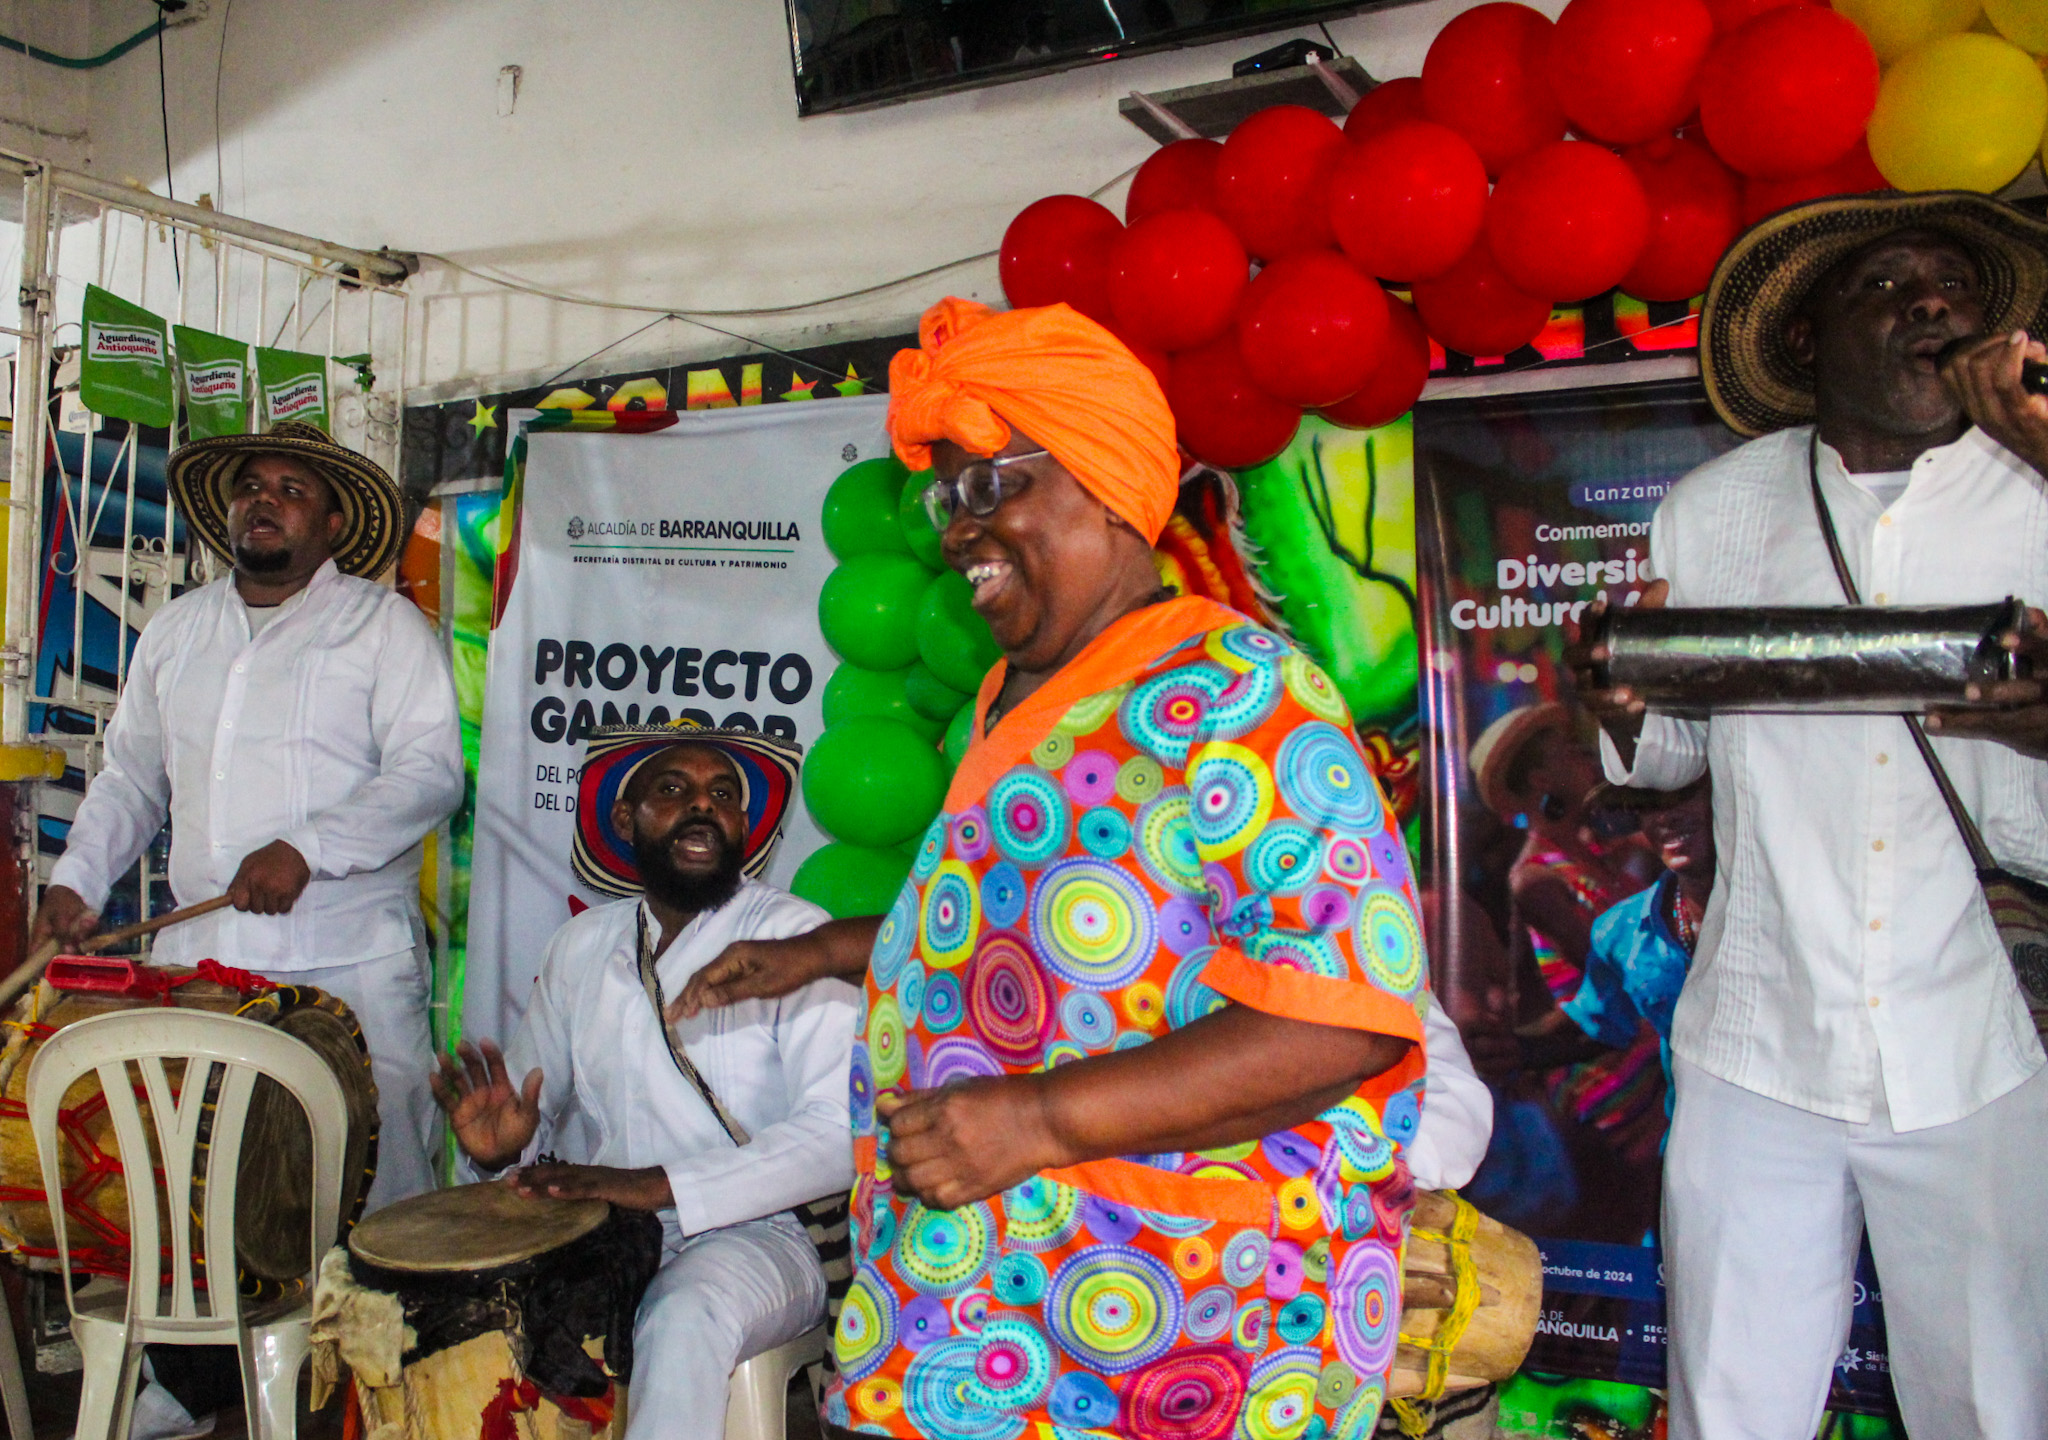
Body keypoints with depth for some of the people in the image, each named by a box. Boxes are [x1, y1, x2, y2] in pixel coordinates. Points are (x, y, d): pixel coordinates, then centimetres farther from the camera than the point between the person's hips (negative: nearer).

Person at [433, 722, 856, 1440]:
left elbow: (841, 1131, -17)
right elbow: (538, 1100, 18)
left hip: (747, 1238, -5)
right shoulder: (582, 944, 11)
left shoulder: (795, 937, -7)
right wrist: (501, 1144, -7)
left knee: (685, 1320, -35)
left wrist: (662, 1185, -25)